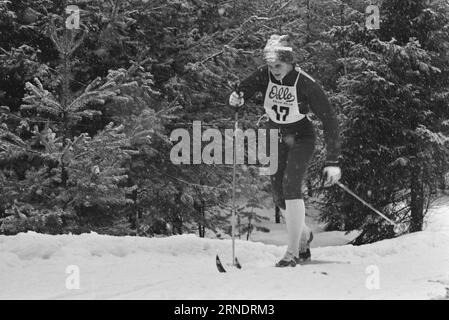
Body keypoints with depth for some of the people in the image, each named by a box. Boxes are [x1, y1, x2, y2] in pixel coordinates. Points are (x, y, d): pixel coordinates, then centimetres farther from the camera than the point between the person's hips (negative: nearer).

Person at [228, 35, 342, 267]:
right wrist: (236, 99, -35)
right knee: (278, 196, 5)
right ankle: (304, 235, 33)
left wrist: (332, 162, -27)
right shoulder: (264, 76, -14)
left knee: (290, 187, -22)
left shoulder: (306, 84, -25)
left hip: (301, 139, -5)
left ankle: (293, 251, -16)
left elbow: (329, 121, -23)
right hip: (275, 137, 5)